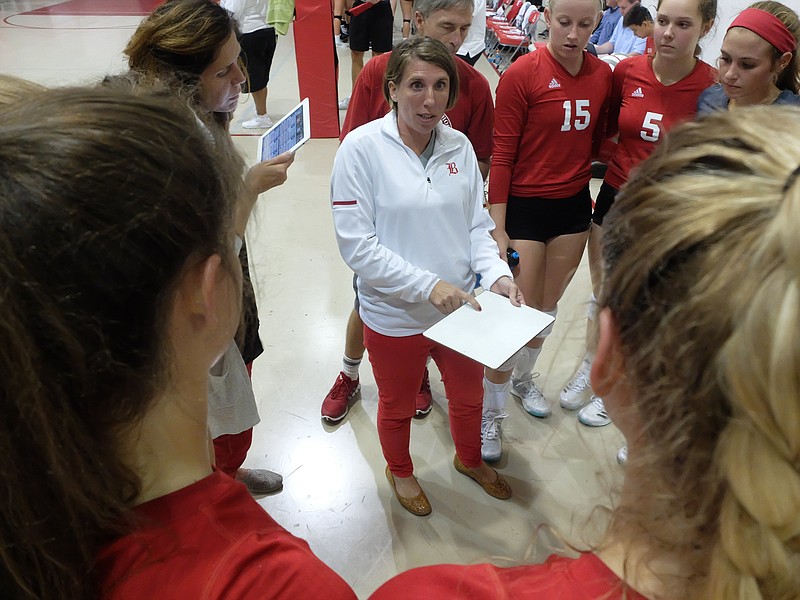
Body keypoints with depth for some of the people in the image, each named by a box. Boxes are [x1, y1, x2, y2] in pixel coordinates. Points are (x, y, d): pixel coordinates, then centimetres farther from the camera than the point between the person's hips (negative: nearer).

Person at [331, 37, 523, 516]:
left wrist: (496, 274, -17)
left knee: (469, 395, 26)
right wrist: (429, 285, -25)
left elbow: (477, 225, 1)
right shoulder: (362, 147, -18)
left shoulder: (459, 146, -5)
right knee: (398, 407, 22)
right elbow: (357, 245, -21)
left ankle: (470, 459, 58)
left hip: (461, 307, 4)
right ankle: (400, 471, 54)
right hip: (395, 315, -4)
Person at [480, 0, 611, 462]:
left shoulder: (603, 75, 1)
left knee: (548, 307, 19)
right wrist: (498, 229, -16)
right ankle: (492, 415, 16)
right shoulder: (522, 74, -14)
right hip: (524, 207, -5)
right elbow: (502, 155, -14)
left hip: (574, 206, 5)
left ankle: (523, 378, 45)